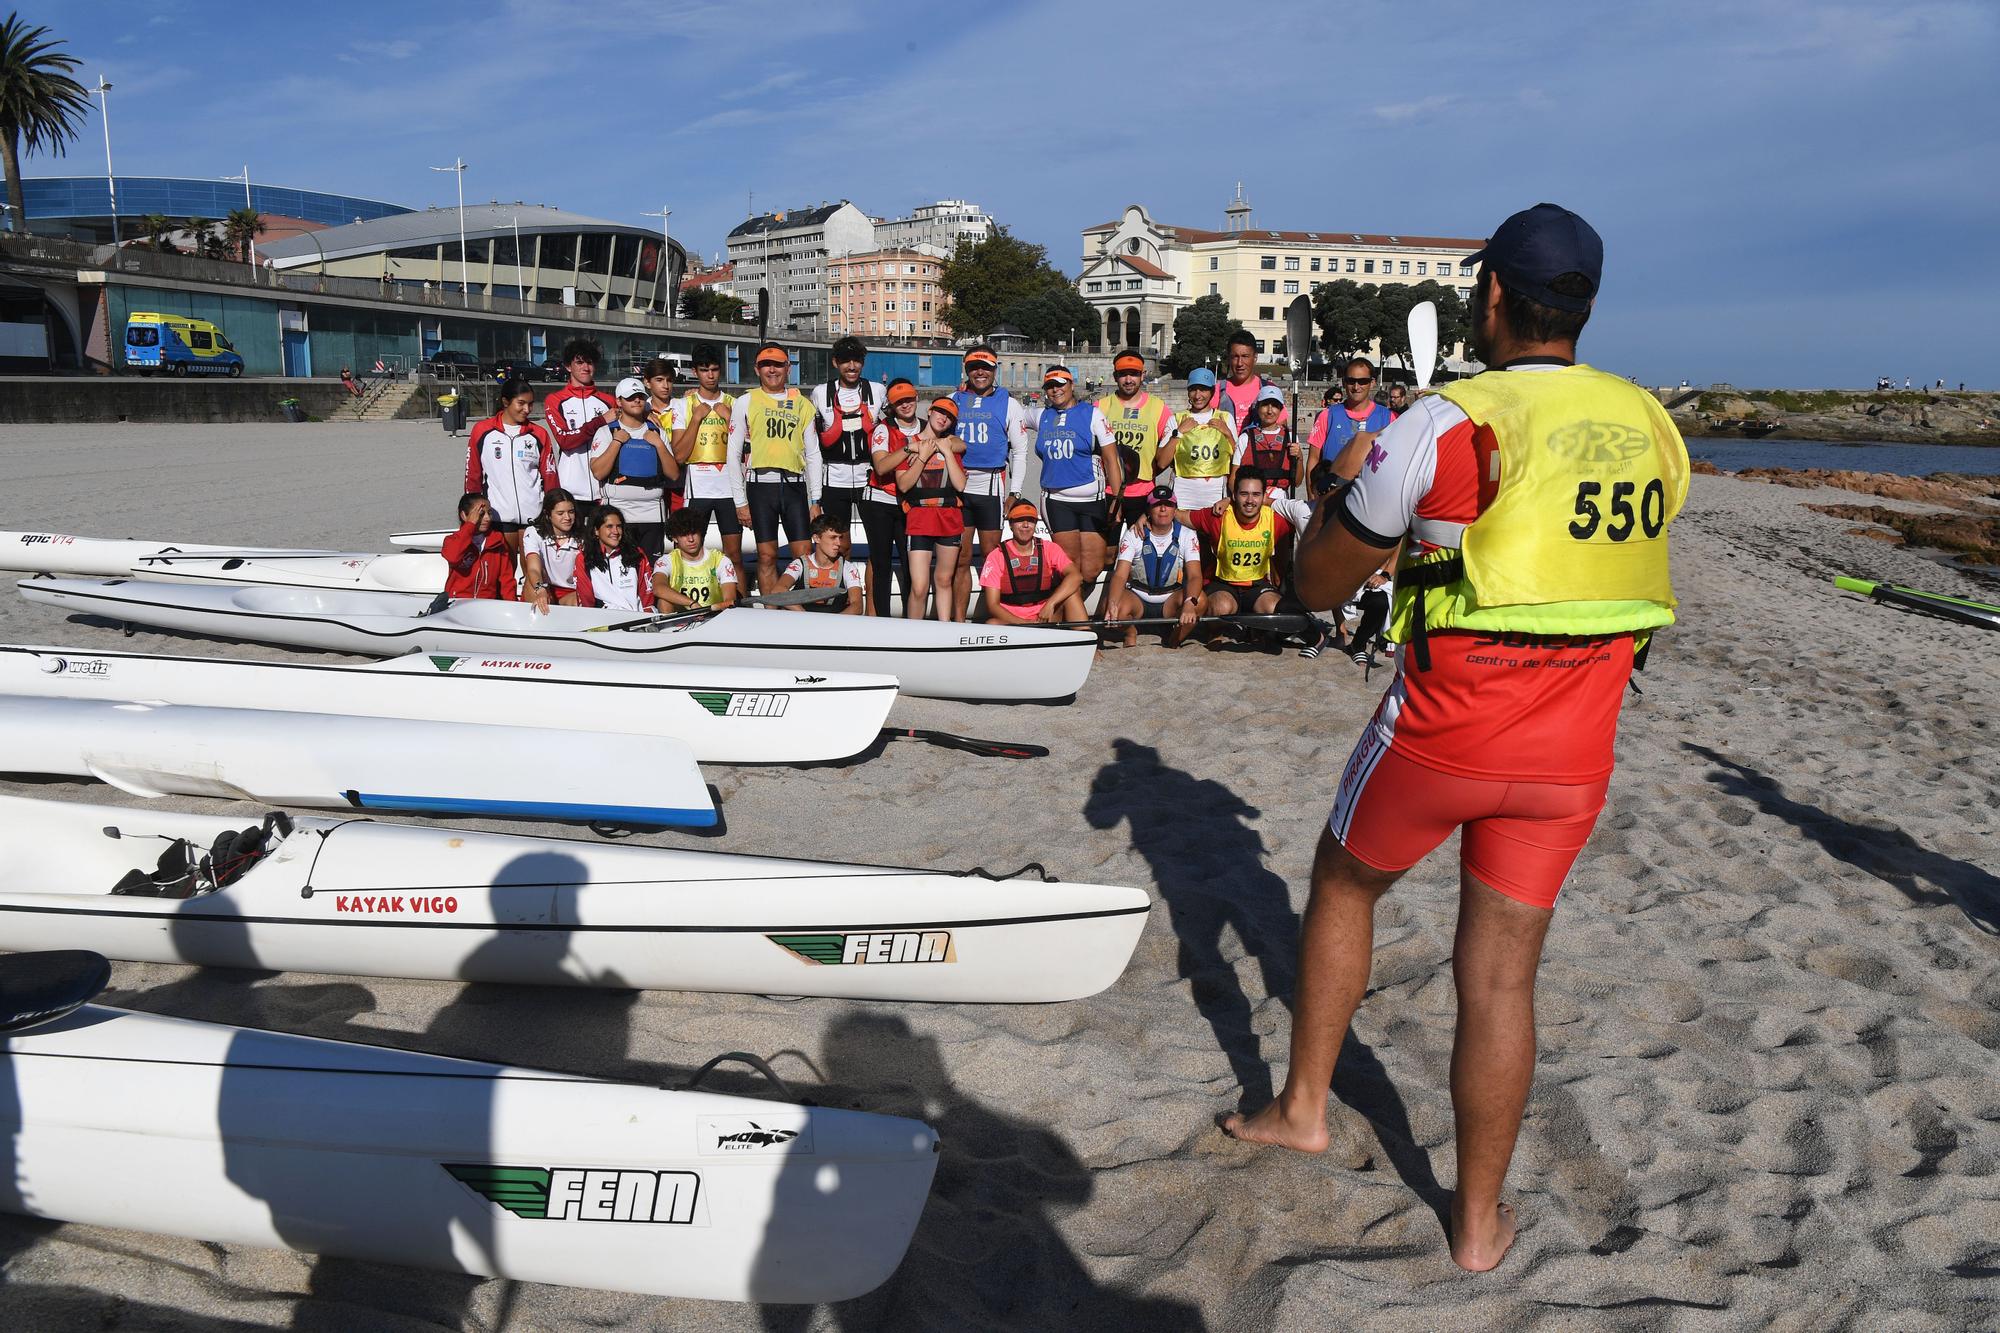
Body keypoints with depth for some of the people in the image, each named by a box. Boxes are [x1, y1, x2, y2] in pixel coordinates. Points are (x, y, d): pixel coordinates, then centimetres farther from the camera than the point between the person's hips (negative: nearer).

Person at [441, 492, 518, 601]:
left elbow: (507, 578, 8)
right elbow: (453, 557, -18)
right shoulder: (453, 540, 6)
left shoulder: (497, 542, 10)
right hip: (457, 603, -2)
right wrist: (470, 524, -9)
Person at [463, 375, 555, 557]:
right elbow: (472, 475, 7)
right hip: (499, 516, -1)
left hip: (534, 515, 1)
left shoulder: (539, 434, 7)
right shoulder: (482, 431, 3)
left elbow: (550, 476, 8)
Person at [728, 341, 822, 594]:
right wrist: (740, 502, -2)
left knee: (804, 555, -2)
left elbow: (813, 454, 13)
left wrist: (815, 501, 6)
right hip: (761, 485, -2)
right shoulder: (746, 402, 6)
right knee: (767, 556, 1)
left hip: (794, 485, 2)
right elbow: (734, 454, 4)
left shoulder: (802, 404, 13)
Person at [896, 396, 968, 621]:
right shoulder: (908, 444, 4)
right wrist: (923, 456, -11)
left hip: (949, 519, 3)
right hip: (919, 518, -3)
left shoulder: (950, 445, 12)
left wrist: (946, 451, -4)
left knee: (944, 581, 11)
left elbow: (960, 485, -1)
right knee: (919, 587, -10)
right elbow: (903, 485, -7)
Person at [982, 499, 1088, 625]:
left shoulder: (1049, 549, 3)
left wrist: (1050, 604, -27)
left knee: (1070, 592, -21)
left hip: (1044, 619, 2)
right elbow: (992, 604, -6)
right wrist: (1024, 623, -21)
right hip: (1010, 621, -2)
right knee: (992, 625, -35)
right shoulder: (997, 556, -2)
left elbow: (1075, 576, -14)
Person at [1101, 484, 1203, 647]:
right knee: (1112, 605, -34)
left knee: (1199, 599, -33)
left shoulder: (1186, 535, -5)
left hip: (1171, 602, 0)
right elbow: (1120, 575, -16)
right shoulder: (1133, 534, -5)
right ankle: (1130, 634, 3)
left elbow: (1195, 576, -17)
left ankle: (1174, 641, -4)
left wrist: (1189, 603, -41)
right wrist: (1112, 604, -39)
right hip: (1137, 598, 0)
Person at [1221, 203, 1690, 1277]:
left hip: (1442, 732, -4)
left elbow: (1318, 584, -6)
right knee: (1500, 976, 12)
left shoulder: (1449, 424, -14)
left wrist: (1342, 489, 13)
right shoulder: (1653, 432, 4)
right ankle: (1478, 1223, 23)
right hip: (1572, 750, 4)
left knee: (1343, 881, 22)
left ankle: (1301, 1105, 33)